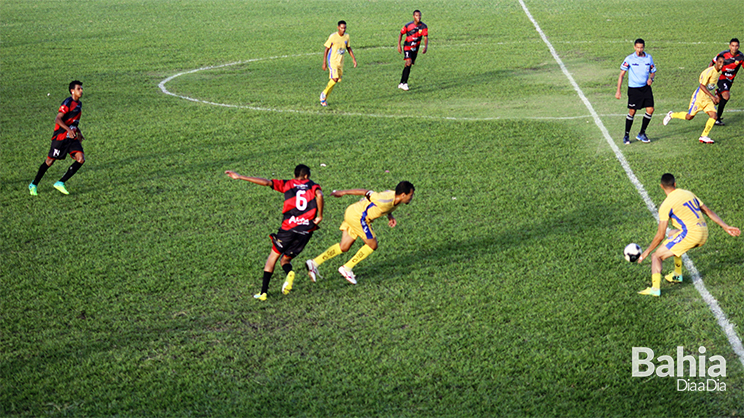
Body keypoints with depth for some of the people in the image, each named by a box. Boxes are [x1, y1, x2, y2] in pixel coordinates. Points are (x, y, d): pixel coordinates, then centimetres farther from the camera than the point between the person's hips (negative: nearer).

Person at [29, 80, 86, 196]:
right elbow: (58, 119, -21)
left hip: (72, 138, 7)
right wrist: (68, 130, -33)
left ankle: (60, 183, -4)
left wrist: (78, 132, 21)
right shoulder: (68, 103, -12)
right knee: (50, 161, 1)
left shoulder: (79, 104, 15)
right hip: (60, 137, -7)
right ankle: (34, 185, 19)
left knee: (81, 159, -11)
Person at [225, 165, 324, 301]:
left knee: (273, 257, 14)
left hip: (288, 228, -1)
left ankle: (263, 292, 6)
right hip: (306, 231, 2)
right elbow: (319, 195, -13)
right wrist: (320, 216, -6)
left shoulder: (287, 184, 10)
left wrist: (240, 177, 5)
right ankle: (289, 273, -18)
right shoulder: (313, 185, 11)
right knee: (285, 260, 18)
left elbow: (266, 182, 2)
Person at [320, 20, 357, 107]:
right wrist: (324, 63, -11)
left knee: (335, 81, 6)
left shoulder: (346, 36, 3)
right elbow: (326, 49, -9)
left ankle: (324, 99, 18)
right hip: (332, 61, -6)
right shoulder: (333, 37, -14)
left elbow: (348, 48, 16)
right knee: (335, 79, -20)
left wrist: (354, 59, 7)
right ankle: (324, 94, 0)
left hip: (340, 62, 6)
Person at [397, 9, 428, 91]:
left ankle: (401, 83, 19)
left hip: (415, 48, 4)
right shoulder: (408, 25, -14)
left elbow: (426, 37, -11)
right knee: (409, 62, -22)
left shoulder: (423, 26, -9)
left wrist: (425, 47, -28)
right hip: (407, 47, -4)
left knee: (408, 66, 9)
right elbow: (401, 34, -2)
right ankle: (404, 83, -17)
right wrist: (399, 45, -9)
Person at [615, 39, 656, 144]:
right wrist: (618, 91, -11)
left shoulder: (648, 58, 2)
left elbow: (653, 71, 14)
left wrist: (651, 78, -10)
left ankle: (641, 134, 12)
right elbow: (621, 74, -6)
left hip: (646, 88, 4)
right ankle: (626, 135, 15)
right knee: (632, 112, -2)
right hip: (633, 88, -4)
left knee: (650, 110, -4)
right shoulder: (629, 59, -8)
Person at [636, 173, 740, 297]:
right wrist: (725, 227, 21)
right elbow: (708, 211, 16)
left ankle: (655, 288, -19)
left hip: (690, 234, -8)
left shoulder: (666, 205, -5)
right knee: (672, 235, 35)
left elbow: (660, 235, -5)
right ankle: (677, 275, 39)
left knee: (656, 256, 0)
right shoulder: (688, 194, 16)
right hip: (704, 233, 8)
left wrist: (647, 252, 5)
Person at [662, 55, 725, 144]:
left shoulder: (719, 72, 8)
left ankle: (704, 137, -4)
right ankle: (671, 115, 24)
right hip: (699, 96, -7)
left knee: (713, 116, -10)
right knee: (689, 116, -2)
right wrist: (712, 96, -28)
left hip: (707, 98, 7)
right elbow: (702, 86, -24)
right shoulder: (710, 71, -20)